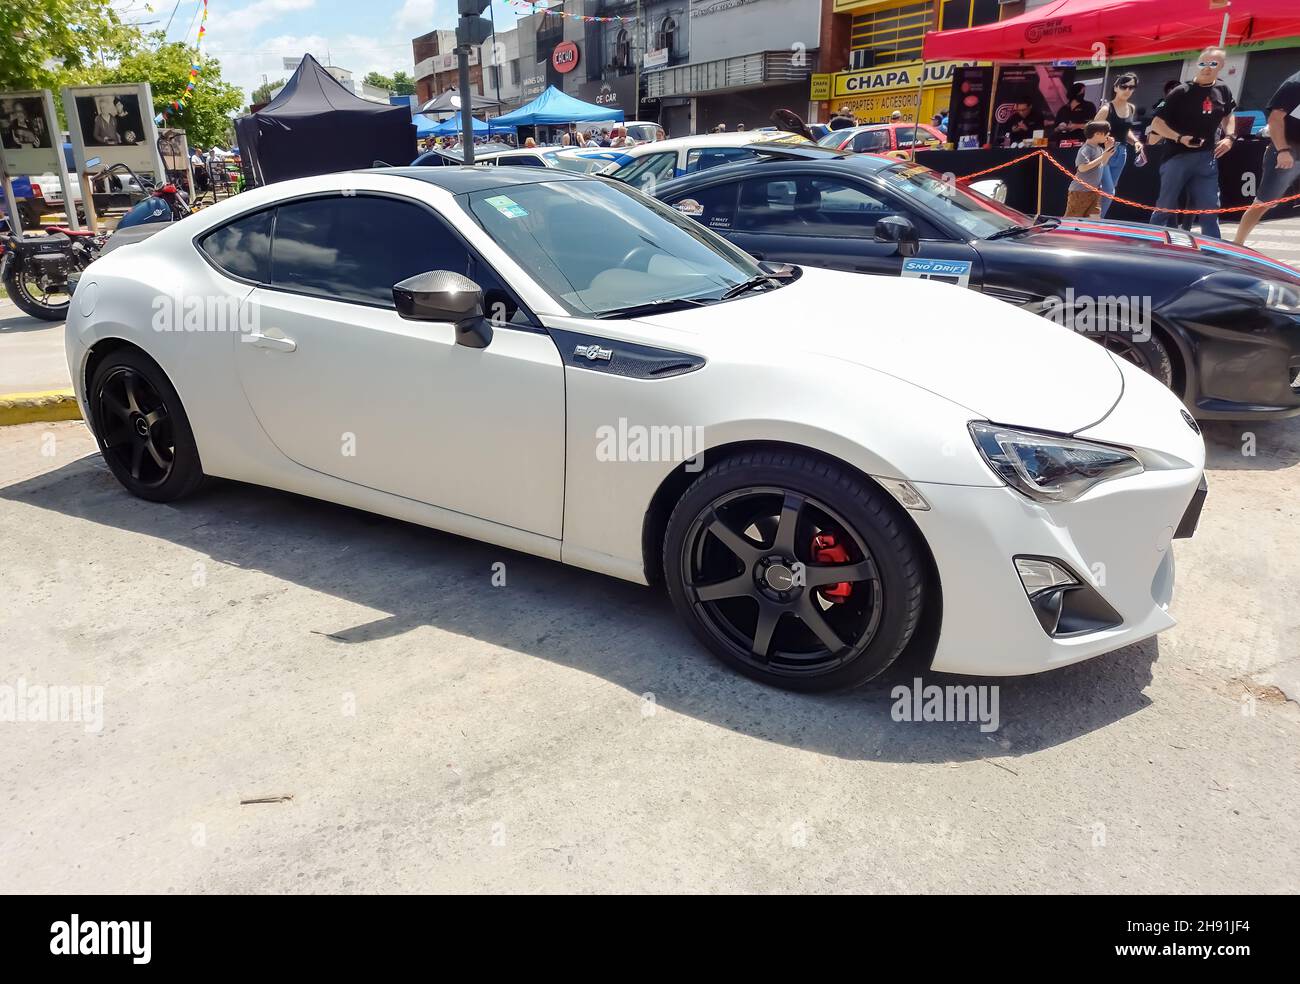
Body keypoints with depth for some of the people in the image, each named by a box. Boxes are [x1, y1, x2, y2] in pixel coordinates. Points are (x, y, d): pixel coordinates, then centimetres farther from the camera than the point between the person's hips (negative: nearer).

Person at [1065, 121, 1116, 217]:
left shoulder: (1099, 148, 9)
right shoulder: (1086, 149, -17)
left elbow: (1102, 165, 21)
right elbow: (1082, 168, -28)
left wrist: (1108, 149, 9)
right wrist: (1102, 157, -24)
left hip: (1095, 190, 8)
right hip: (1080, 191, -8)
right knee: (1070, 220, -2)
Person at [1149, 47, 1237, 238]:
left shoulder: (1223, 91, 8)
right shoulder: (1182, 92, -7)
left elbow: (1228, 115, 26)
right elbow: (1156, 123, -9)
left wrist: (1229, 136, 8)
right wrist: (1180, 138, -21)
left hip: (1207, 158, 4)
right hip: (1178, 156, -4)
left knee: (1210, 209, 5)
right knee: (1165, 208, 1)